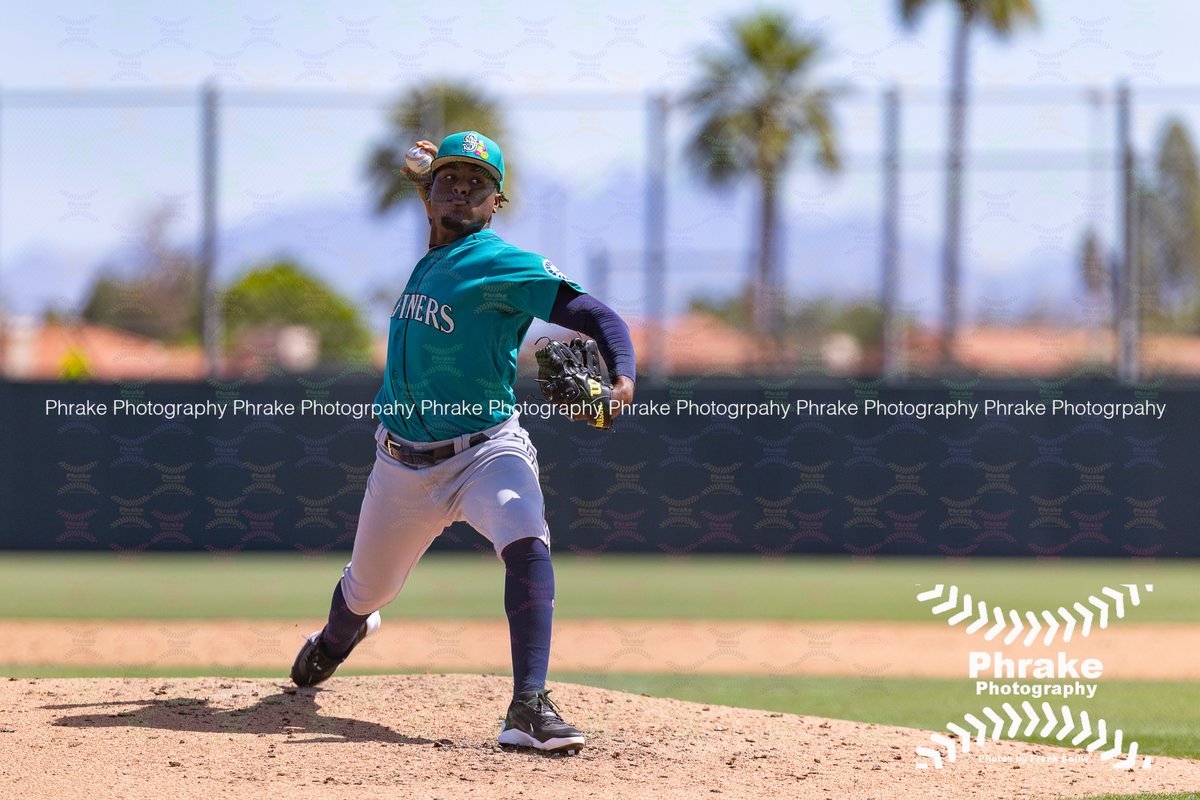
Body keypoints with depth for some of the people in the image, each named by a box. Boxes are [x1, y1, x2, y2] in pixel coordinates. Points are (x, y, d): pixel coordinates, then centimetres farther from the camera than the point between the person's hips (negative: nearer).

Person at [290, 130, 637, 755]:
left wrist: (623, 380, -40)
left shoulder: (500, 263, -13)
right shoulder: (426, 262, 6)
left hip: (485, 452, -6)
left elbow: (596, 315, -23)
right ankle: (338, 636, 60)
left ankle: (529, 707, -41)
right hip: (403, 463, 6)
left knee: (526, 542, -36)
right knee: (367, 587, 23)